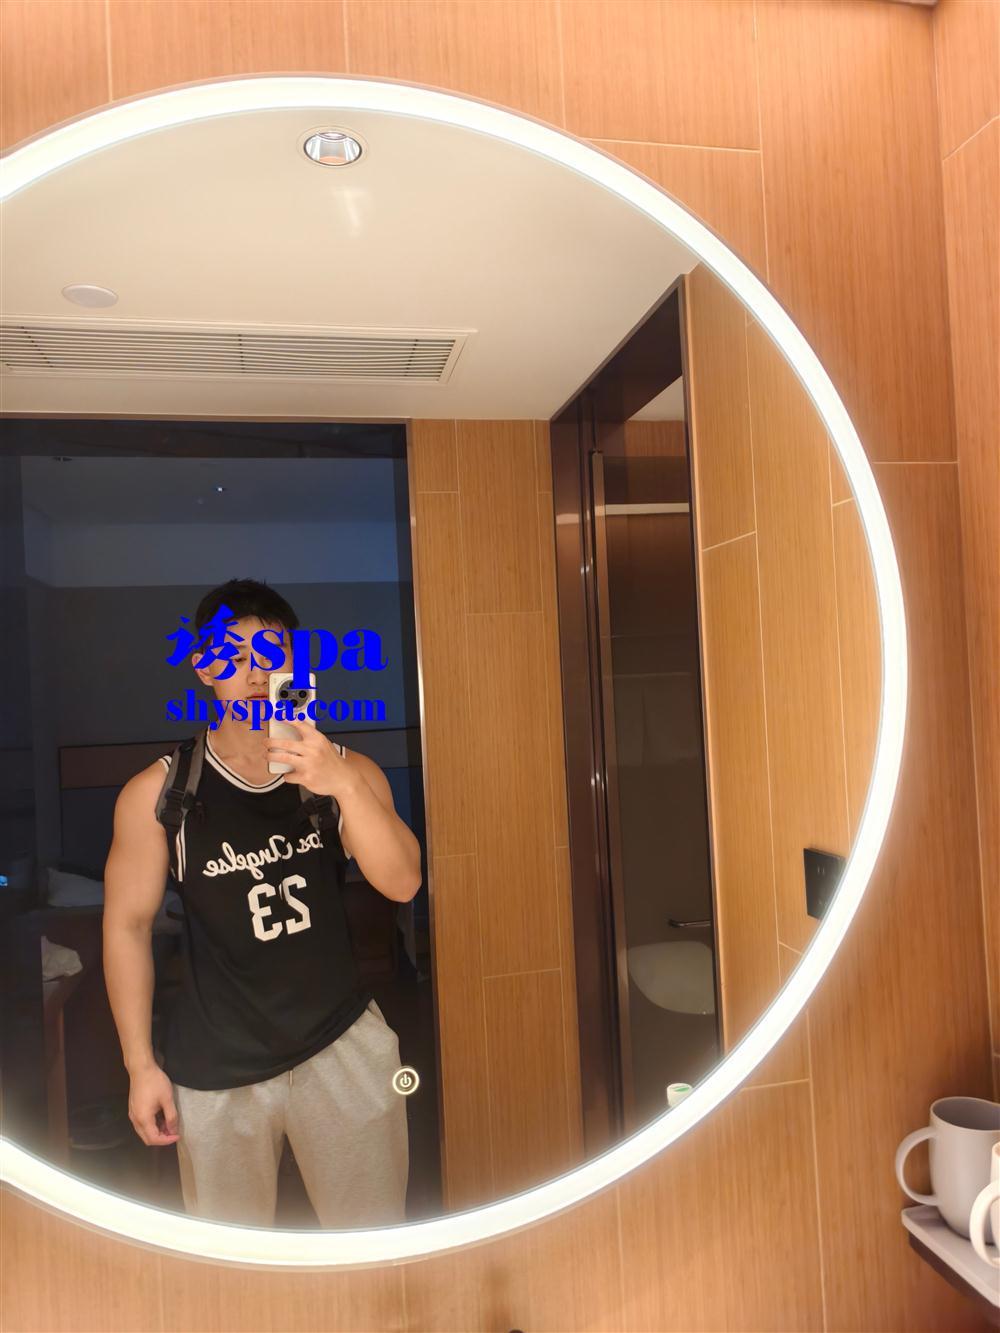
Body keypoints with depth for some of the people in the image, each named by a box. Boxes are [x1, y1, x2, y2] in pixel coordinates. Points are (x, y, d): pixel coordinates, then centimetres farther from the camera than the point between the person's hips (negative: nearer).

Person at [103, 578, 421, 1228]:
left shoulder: (347, 770, -7)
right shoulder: (159, 792, -10)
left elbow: (401, 883, -18)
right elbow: (128, 925, -3)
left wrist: (344, 784, -34)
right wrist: (140, 1064, -2)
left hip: (345, 1043, 1)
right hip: (216, 1066, 0)